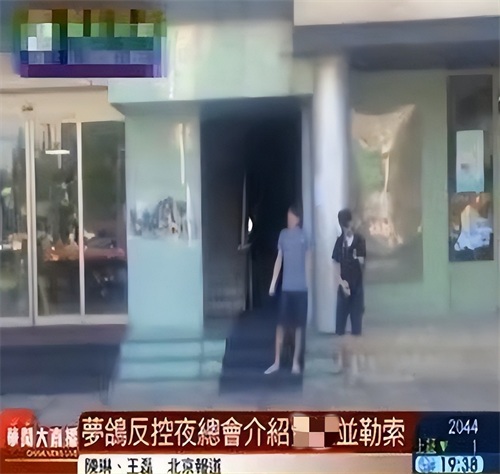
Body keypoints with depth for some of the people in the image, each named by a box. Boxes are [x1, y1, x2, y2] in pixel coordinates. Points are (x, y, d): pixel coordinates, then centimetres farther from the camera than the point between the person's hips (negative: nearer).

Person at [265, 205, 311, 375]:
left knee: (299, 325, 4)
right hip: (286, 287, 2)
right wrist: (273, 282, 4)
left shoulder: (304, 235, -2)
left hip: (300, 287, -2)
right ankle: (276, 362, 10)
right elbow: (279, 259, 8)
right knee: (281, 324, 3)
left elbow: (308, 260, 3)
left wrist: (308, 281, -1)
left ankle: (296, 362, 13)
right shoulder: (283, 234, 5)